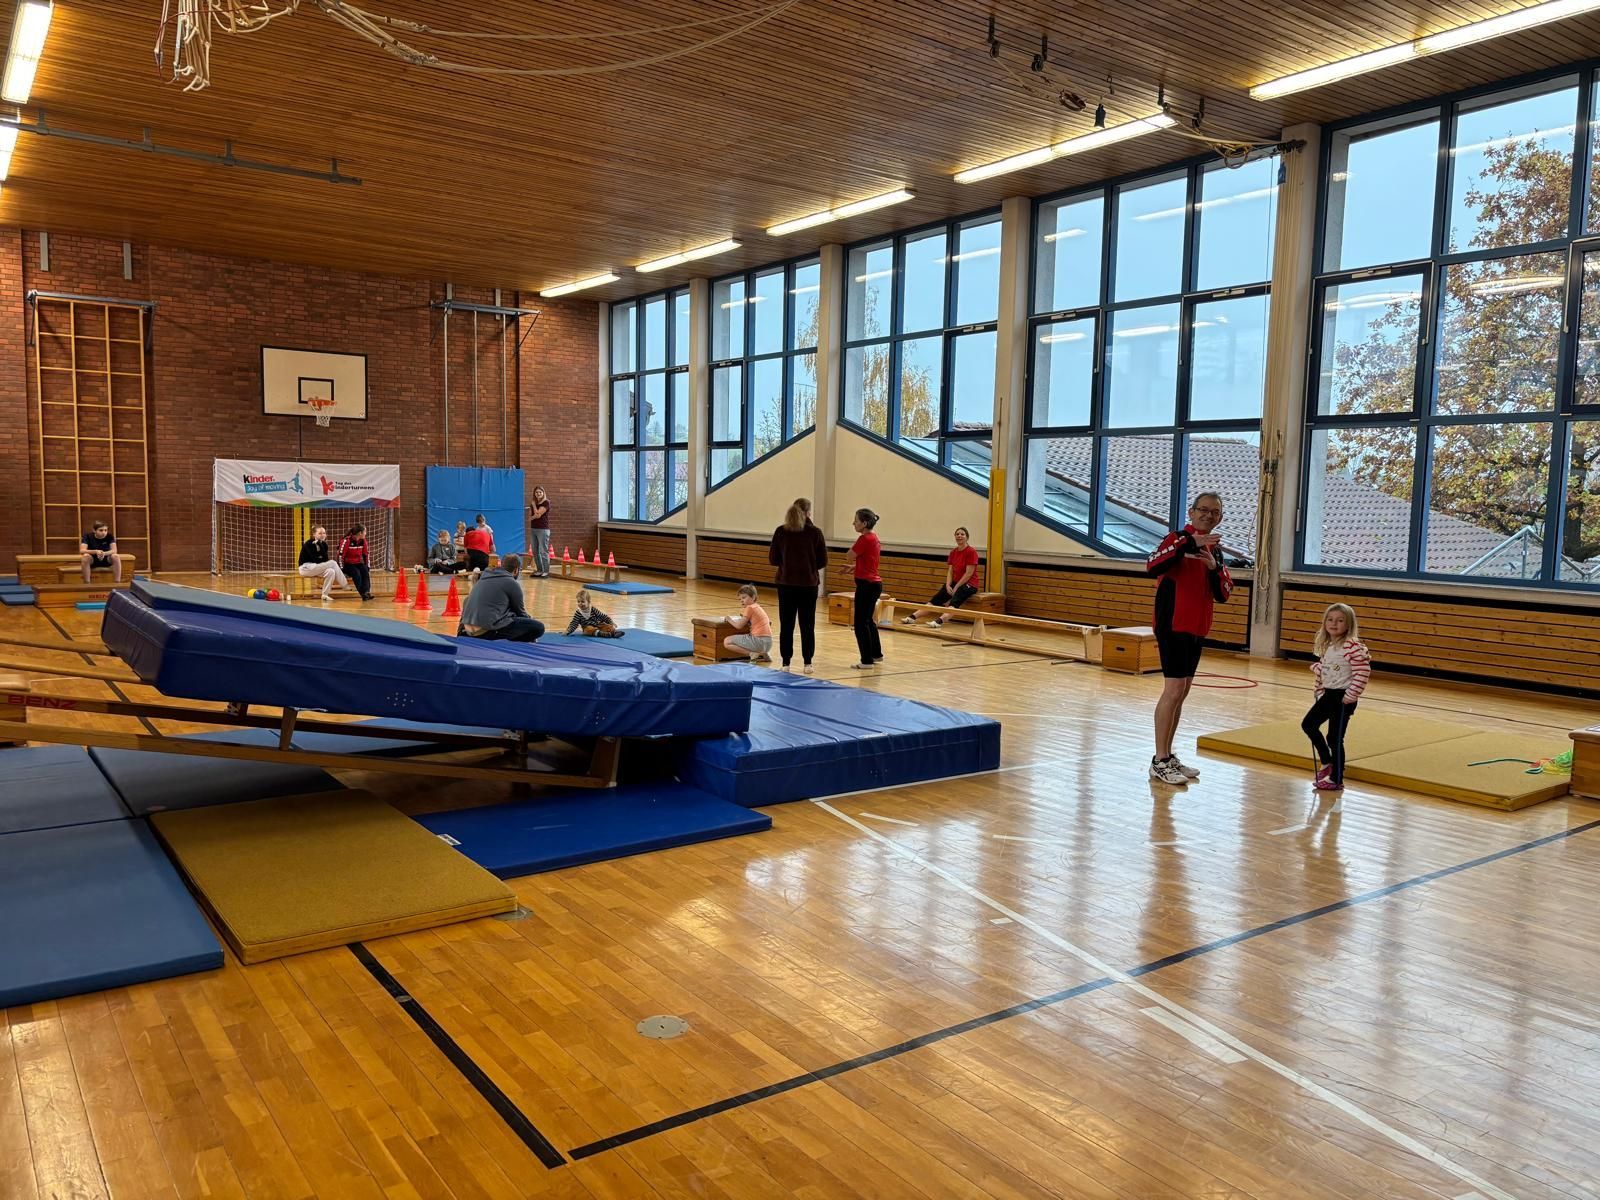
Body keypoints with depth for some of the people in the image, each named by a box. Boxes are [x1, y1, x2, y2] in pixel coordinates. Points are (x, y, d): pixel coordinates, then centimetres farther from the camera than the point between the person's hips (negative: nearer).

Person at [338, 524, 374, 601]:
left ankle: (366, 591, -34)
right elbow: (341, 555, -17)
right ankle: (363, 593, -35)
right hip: (348, 564, -5)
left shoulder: (363, 541, 1)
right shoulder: (347, 540, -18)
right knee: (356, 574, -30)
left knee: (366, 572, -23)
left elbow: (365, 555, 9)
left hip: (358, 563, 5)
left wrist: (367, 568, 5)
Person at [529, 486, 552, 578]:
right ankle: (539, 570, 16)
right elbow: (530, 517, 10)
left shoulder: (546, 502, -5)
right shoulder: (533, 503, 14)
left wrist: (534, 504, -1)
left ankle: (546, 572, -8)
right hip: (533, 529, 7)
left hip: (543, 529, -7)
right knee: (535, 551, 8)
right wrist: (534, 516, -11)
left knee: (543, 551, -9)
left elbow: (538, 513, -14)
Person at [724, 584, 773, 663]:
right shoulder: (758, 607, 18)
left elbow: (738, 626, -5)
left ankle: (753, 653, -9)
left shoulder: (750, 608, -7)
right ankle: (762, 654, 15)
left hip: (758, 641, -9)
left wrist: (729, 619, 14)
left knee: (727, 641, -3)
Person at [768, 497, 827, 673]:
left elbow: (773, 559, 2)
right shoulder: (815, 532, -7)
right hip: (808, 584, -1)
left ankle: (786, 663, 9)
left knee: (786, 625, 8)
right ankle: (807, 663, 12)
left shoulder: (781, 531, -3)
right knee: (807, 625, 9)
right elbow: (823, 561, -3)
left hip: (786, 583, 1)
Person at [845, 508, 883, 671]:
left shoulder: (865, 538, -17)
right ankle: (876, 654, 33)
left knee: (861, 624, -4)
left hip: (866, 584, -10)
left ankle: (867, 661, -1)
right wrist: (855, 566, 9)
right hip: (874, 583, 10)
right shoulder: (873, 538, 12)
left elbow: (849, 556, -13)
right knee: (869, 620, 22)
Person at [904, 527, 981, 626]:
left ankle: (939, 620, -58)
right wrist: (948, 585, -11)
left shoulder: (971, 551, -11)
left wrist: (956, 588, -17)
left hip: (970, 584, -7)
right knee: (935, 599, -8)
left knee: (955, 601, -34)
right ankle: (912, 617, -16)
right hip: (955, 582, 7)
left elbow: (969, 573, -16)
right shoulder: (953, 552, 10)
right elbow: (950, 571, 7)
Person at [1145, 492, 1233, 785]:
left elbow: (1223, 595, 8)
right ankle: (1159, 762, -5)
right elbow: (1153, 565, -28)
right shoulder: (1179, 538, -8)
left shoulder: (1214, 549, 14)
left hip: (1197, 629, 8)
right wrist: (1192, 543, -33)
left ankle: (1167, 755, 21)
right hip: (1173, 626, -8)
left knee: (1182, 693, 12)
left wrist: (1214, 567, -10)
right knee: (1173, 690, -11)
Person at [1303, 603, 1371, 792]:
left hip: (1343, 698, -9)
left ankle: (1336, 779, 10)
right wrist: (1320, 688, 16)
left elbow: (1363, 672, -23)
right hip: (1328, 694, 9)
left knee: (1335, 738, -3)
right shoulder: (1326, 645, 7)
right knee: (1308, 724, 15)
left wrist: (1352, 696, -21)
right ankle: (1327, 762, 31)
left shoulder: (1352, 646, -20)